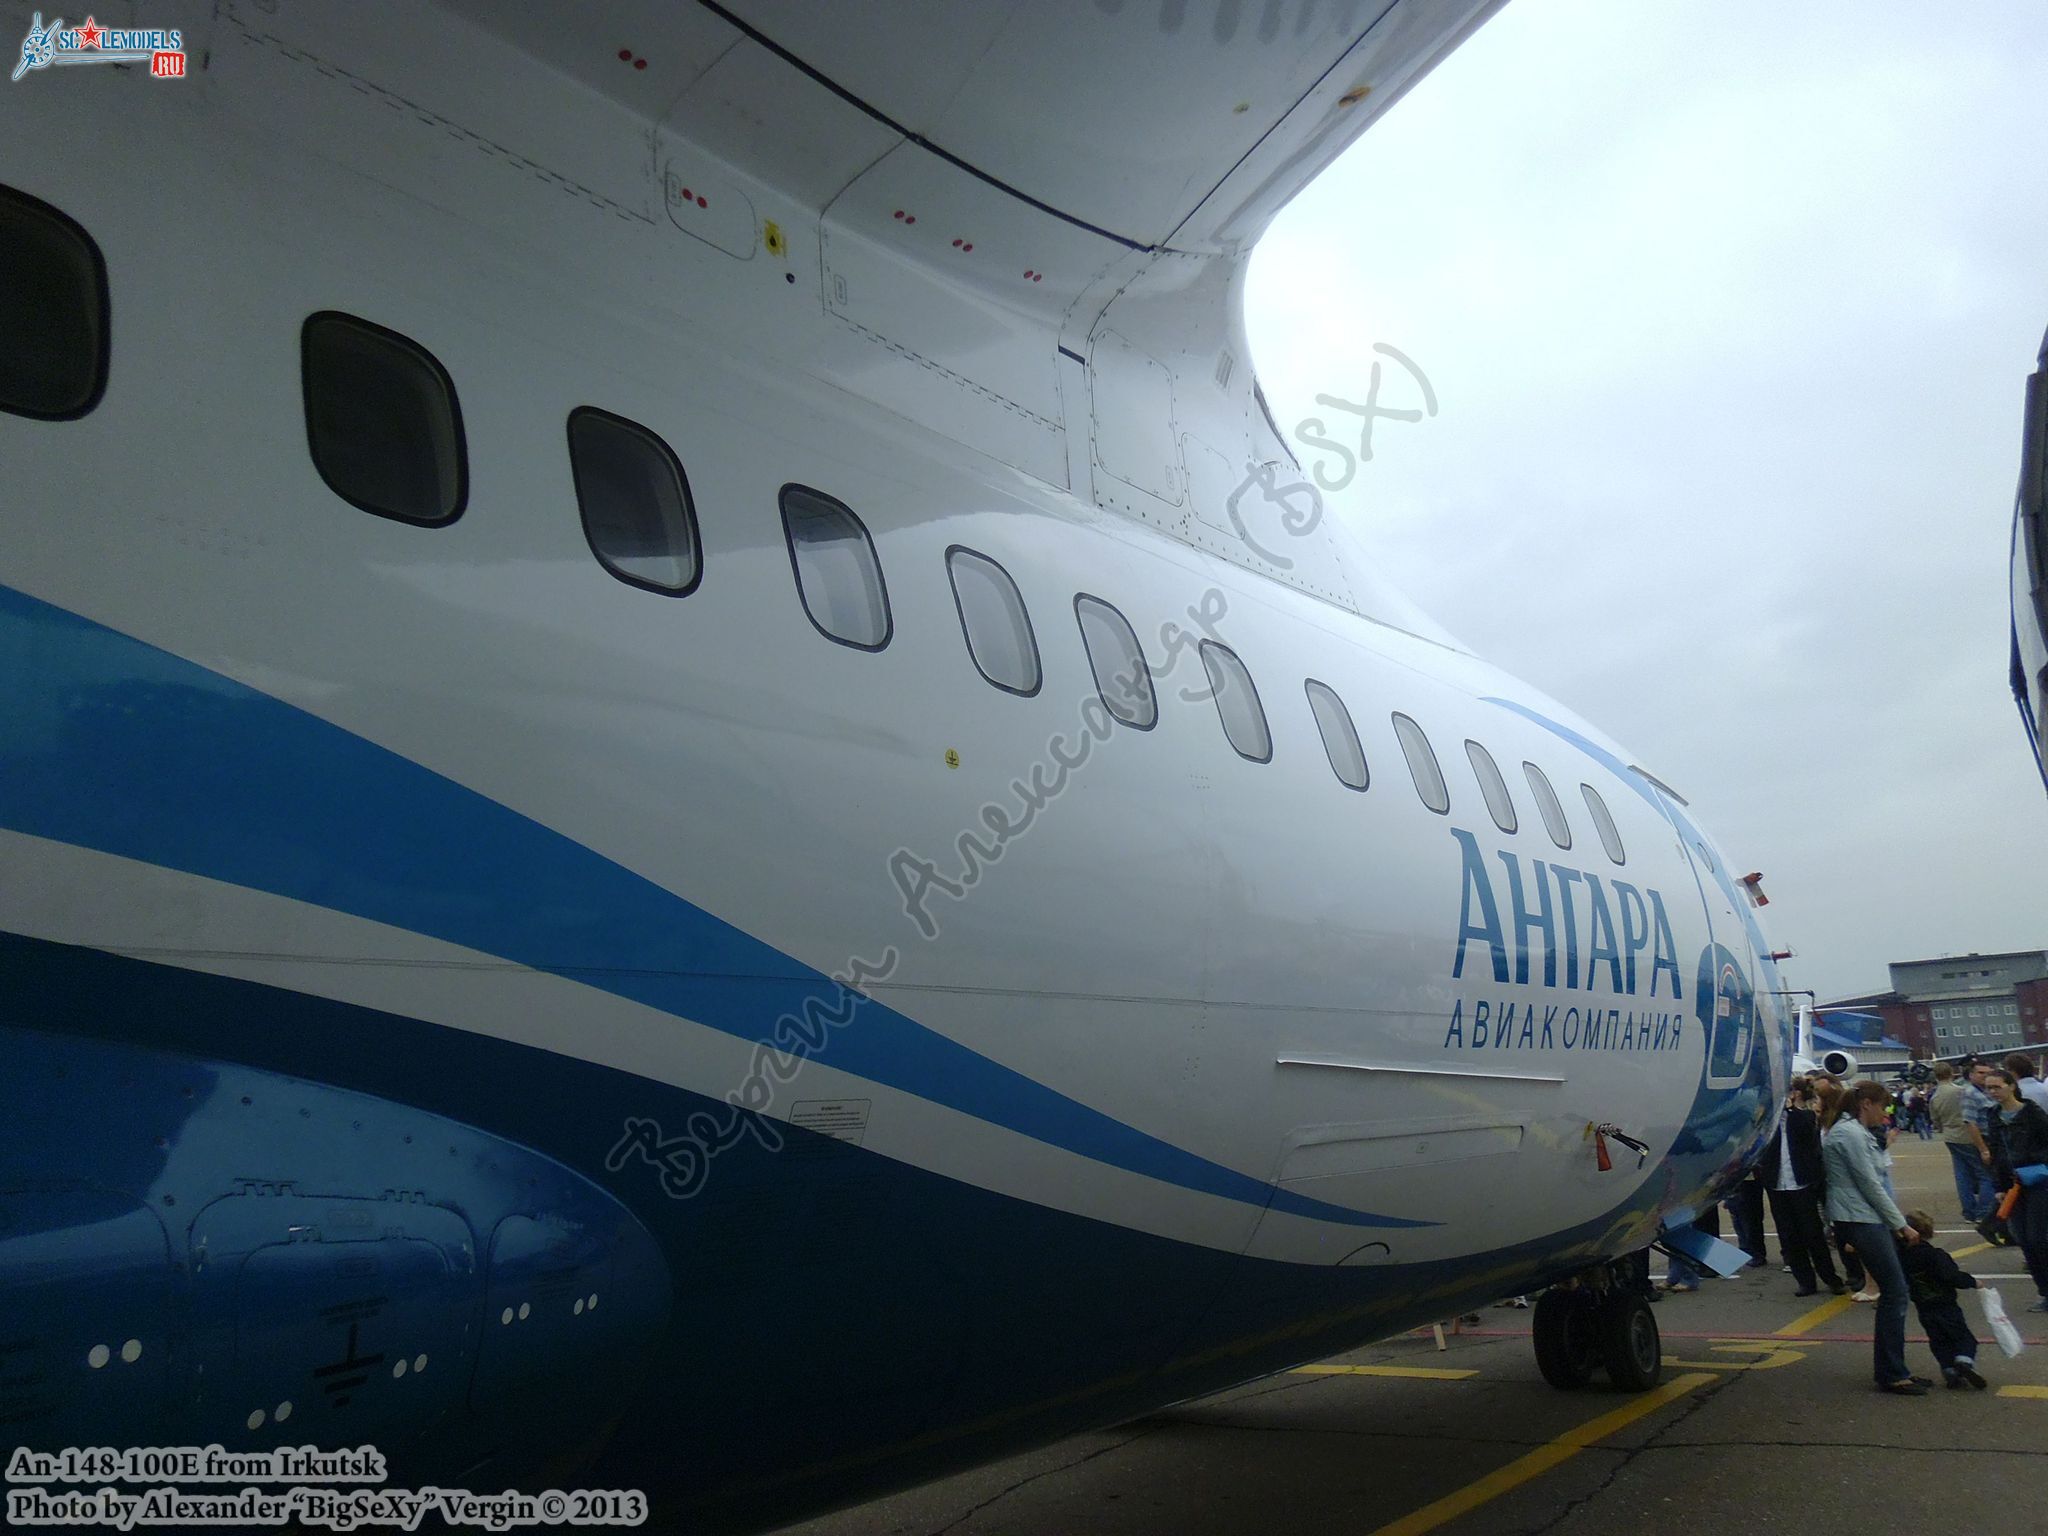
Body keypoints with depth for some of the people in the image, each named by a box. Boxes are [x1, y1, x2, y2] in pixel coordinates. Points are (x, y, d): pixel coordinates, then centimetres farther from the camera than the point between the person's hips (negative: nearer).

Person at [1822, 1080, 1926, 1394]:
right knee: (1895, 1292, -8)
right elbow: (1870, 1185, -15)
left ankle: (1892, 1370, 16)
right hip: (1860, 1220, -10)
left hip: (1867, 1218, 10)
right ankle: (1891, 1374, -3)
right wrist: (1901, 1225, -8)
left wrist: (1896, 1220, 15)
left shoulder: (1855, 1131, 19)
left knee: (1892, 1292, 10)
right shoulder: (1849, 1134, -14)